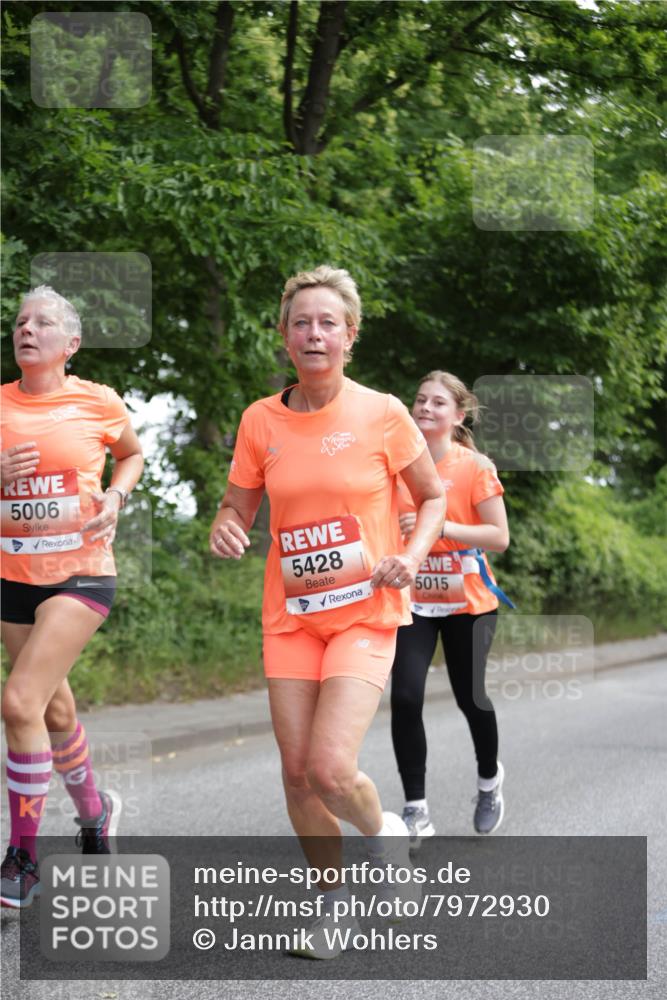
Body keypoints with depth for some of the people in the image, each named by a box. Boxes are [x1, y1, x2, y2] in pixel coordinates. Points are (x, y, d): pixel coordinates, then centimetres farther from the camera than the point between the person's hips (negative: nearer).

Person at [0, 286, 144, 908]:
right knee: (53, 709, 16)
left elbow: (132, 454, 17)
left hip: (80, 572, -4)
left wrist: (115, 497, -2)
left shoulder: (97, 403, -3)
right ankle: (93, 809, 43)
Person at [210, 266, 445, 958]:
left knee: (330, 769, -17)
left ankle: (382, 831, 17)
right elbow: (237, 510, 10)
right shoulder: (261, 420, 2)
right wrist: (224, 533, -13)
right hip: (290, 615, 3)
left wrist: (412, 555, -10)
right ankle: (333, 896, 27)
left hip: (366, 613, -3)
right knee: (297, 773, 3)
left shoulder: (381, 414, -5)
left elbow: (434, 497, 7)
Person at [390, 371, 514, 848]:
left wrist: (439, 526, -23)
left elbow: (499, 537, -12)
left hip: (467, 602, -2)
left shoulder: (475, 467, -8)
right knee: (405, 697, -13)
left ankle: (489, 779, 38)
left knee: (470, 697, 7)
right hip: (412, 599, 2)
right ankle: (416, 810, -4)